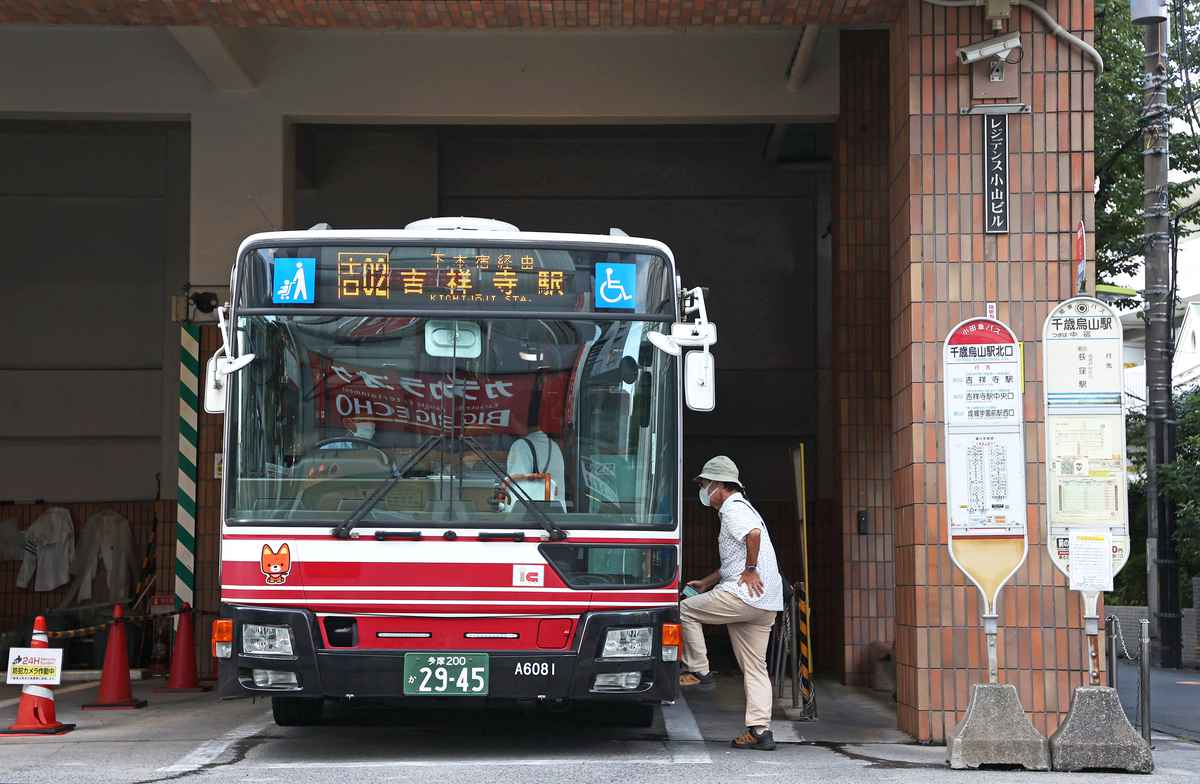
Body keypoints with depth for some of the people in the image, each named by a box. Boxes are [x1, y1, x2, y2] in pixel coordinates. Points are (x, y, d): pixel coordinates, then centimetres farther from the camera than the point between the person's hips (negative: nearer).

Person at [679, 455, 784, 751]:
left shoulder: (733, 508, -5)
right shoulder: (739, 508, 27)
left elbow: (754, 533, -27)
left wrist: (750, 569, -18)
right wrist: (706, 583, 32)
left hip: (744, 594, -10)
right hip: (765, 604, 10)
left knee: (686, 610, 3)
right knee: (755, 668, 8)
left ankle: (698, 671, 5)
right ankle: (760, 730, 5)